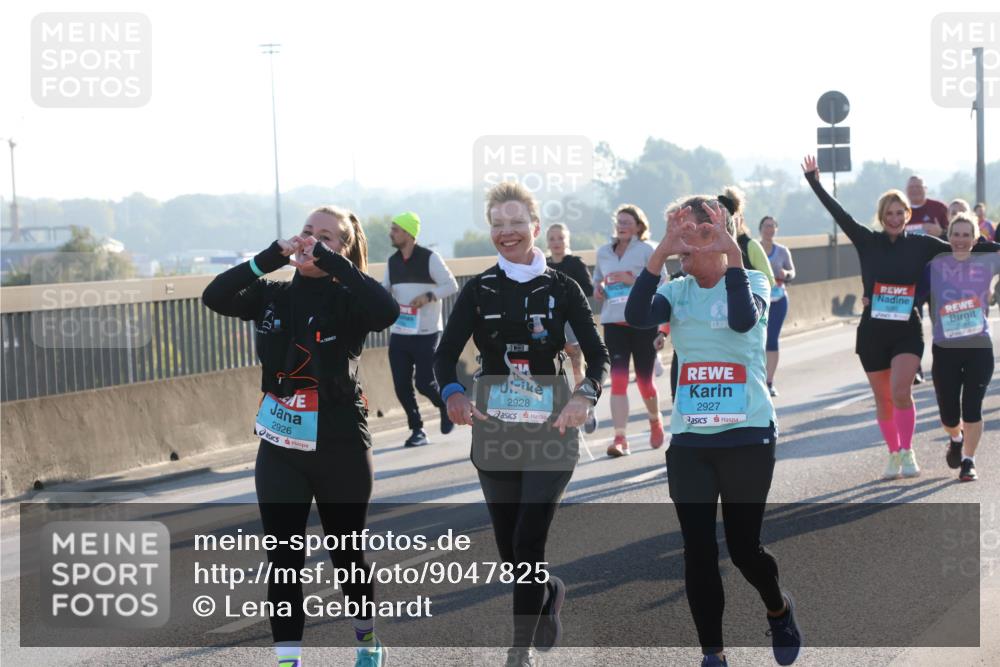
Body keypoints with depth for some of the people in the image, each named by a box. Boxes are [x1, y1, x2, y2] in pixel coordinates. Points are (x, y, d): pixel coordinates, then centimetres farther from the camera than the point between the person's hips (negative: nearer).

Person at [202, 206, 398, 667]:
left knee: (347, 551, 12)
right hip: (279, 448, 3)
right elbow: (215, 297, -12)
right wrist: (268, 259, -19)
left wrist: (333, 262, -27)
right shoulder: (273, 296, 2)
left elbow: (388, 311, -30)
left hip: (340, 447, -3)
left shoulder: (348, 301, -9)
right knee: (283, 559, 1)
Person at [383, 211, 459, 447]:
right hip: (398, 334, 6)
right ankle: (417, 430, 14)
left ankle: (445, 406, 25)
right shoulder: (392, 261, 9)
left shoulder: (429, 258, -9)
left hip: (426, 334, -6)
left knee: (424, 383, -6)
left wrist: (428, 296, -23)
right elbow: (384, 290, 17)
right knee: (401, 386, 1)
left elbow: (451, 285, -9)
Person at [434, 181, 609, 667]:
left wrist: (585, 396, -24)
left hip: (551, 429, -3)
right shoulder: (479, 290, 2)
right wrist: (452, 392, -25)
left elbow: (598, 356, -4)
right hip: (493, 430, 3)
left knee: (529, 544, -11)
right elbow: (445, 354, -3)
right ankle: (550, 592, 42)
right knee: (509, 549, 10)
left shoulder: (561, 288, -2)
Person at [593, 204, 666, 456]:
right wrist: (597, 288, 3)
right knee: (618, 380, -10)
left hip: (643, 323, -3)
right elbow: (597, 278, 26)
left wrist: (632, 280, -18)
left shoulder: (647, 250, -3)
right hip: (613, 322, 3)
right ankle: (620, 439, -13)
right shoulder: (604, 252, 11)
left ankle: (655, 421, 37)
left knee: (644, 380, 7)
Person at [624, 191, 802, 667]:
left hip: (747, 437, -3)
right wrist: (659, 253, -25)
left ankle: (778, 609, 33)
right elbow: (636, 317, -17)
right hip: (689, 441, 3)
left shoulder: (751, 280, -3)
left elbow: (744, 320, -26)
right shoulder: (677, 291, 4)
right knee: (698, 552, 2)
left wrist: (732, 253, -29)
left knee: (744, 546, 2)